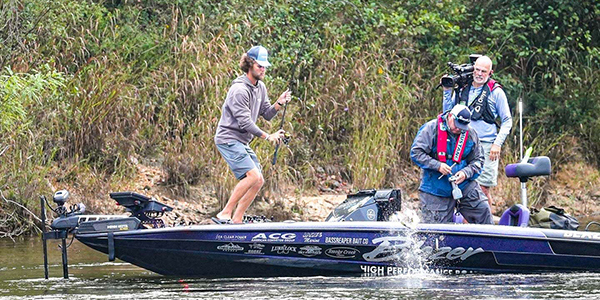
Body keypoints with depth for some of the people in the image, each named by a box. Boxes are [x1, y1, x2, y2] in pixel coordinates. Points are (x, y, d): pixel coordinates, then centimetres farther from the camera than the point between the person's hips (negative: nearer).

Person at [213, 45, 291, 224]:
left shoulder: (260, 88, 13)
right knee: (253, 175, -22)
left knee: (258, 181, 5)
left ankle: (236, 220, 7)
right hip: (229, 139, -10)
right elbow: (245, 122, -20)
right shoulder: (240, 89, -17)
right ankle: (225, 215, -19)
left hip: (242, 142, 10)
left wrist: (279, 104, -5)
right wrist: (268, 137, -14)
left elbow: (267, 114, 15)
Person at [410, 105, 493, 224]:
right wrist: (437, 166, -22)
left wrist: (466, 173, -12)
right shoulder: (431, 128, -8)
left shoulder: (470, 134, 4)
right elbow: (416, 152, -11)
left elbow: (477, 160, 10)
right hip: (436, 187, -3)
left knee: (483, 210, -4)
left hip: (464, 186, 3)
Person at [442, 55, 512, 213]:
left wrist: (498, 143, -8)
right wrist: (447, 91, 7)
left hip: (486, 146, -4)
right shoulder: (462, 90, 13)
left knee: (483, 189, -9)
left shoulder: (496, 92, 2)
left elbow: (507, 121, 4)